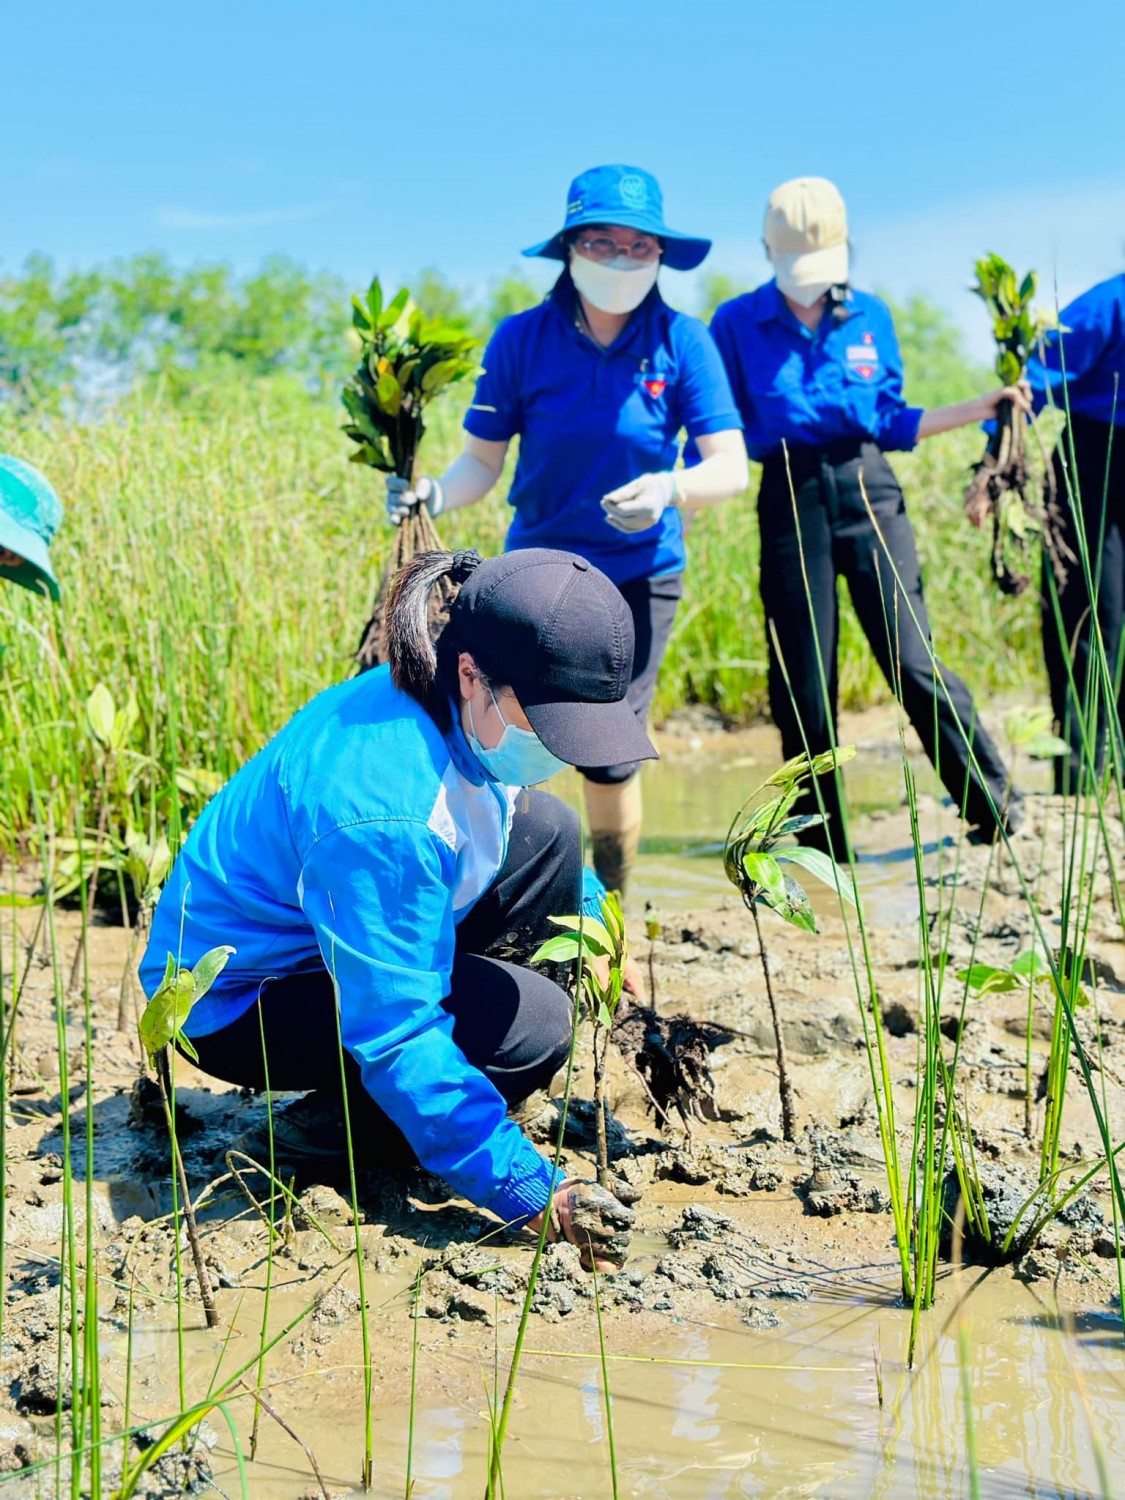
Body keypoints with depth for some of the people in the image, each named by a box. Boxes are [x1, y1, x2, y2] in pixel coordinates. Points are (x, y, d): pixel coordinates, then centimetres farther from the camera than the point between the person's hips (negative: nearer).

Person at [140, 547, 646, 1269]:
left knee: (547, 833, 3)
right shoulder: (379, 817, -38)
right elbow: (397, 1035, -36)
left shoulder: (457, 712, -10)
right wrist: (532, 1191, -35)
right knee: (533, 1025, -24)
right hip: (237, 1002, -9)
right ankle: (333, 1123, -3)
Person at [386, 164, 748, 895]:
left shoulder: (681, 340, -8)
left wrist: (672, 488, -35)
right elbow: (483, 458, -3)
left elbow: (731, 466, -13)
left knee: (608, 757, 3)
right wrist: (433, 496, -25)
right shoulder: (522, 339, -7)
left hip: (640, 574, 0)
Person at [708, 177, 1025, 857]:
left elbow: (892, 423, 12)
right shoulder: (737, 323, 0)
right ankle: (823, 854, 14)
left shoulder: (871, 316, 6)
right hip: (790, 500, 0)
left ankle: (1003, 816, -1)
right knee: (802, 685, 2)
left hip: (868, 490, 1)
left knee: (912, 658, -9)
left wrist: (978, 408, 3)